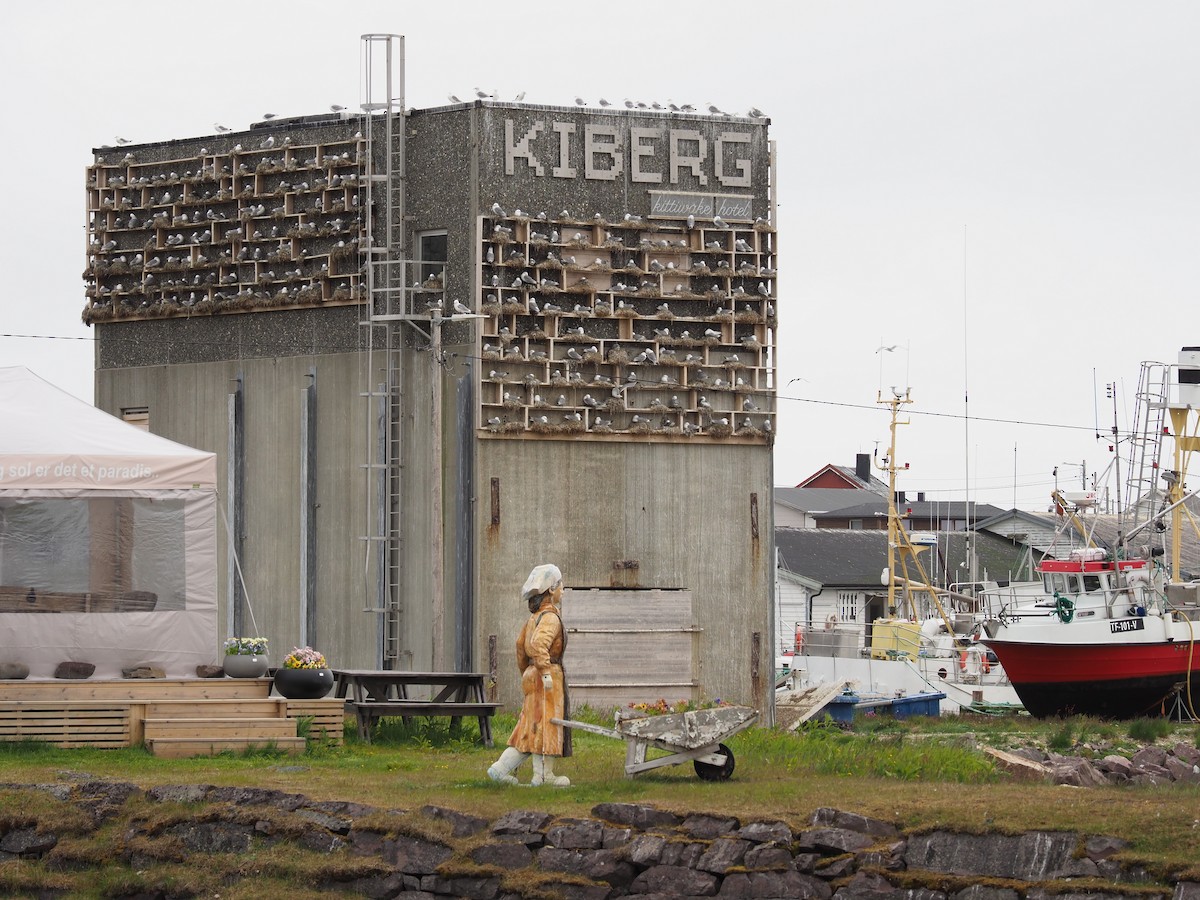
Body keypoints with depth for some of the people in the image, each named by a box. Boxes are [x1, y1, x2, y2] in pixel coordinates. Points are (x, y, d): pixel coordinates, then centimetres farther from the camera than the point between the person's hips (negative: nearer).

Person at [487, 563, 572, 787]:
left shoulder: (534, 617, 16)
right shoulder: (550, 617, -14)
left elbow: (521, 645, 24)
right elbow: (538, 644, -29)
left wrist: (526, 672, 33)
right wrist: (546, 671, -28)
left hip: (532, 677, 9)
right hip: (547, 679, -9)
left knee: (530, 728, 12)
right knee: (547, 725, -2)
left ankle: (500, 768, 7)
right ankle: (544, 775, 2)